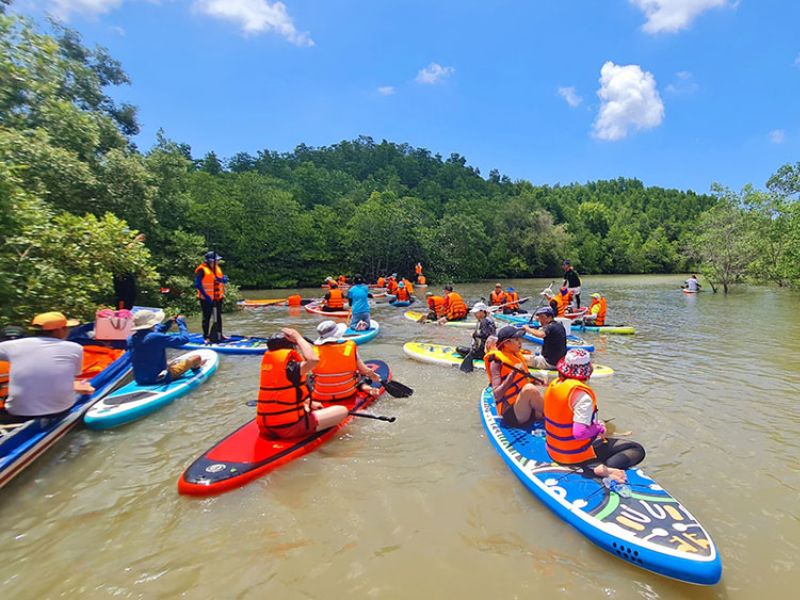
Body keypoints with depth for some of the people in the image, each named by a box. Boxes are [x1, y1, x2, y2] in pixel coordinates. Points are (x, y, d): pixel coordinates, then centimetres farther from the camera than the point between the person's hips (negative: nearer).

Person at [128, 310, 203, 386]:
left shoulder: (131, 339, -1)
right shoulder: (155, 338, -25)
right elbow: (184, 339, -20)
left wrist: (169, 322, 14)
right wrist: (180, 322, -4)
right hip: (159, 379, -8)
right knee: (197, 357, 3)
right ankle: (195, 366, 37)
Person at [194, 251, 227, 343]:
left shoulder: (217, 268, 9)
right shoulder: (201, 270, -14)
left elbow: (224, 279, 5)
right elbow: (197, 284, -18)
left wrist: (221, 279, -19)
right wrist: (206, 295, -21)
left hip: (218, 298, 7)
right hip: (207, 299, -7)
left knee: (218, 317, 15)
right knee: (207, 317, 3)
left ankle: (219, 335, 27)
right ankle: (206, 337, 12)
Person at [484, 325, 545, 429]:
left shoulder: (517, 356, 11)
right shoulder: (497, 362, -12)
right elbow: (497, 395, -22)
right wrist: (513, 373, -29)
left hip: (527, 411, 7)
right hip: (511, 414, -7)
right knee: (530, 388, -31)